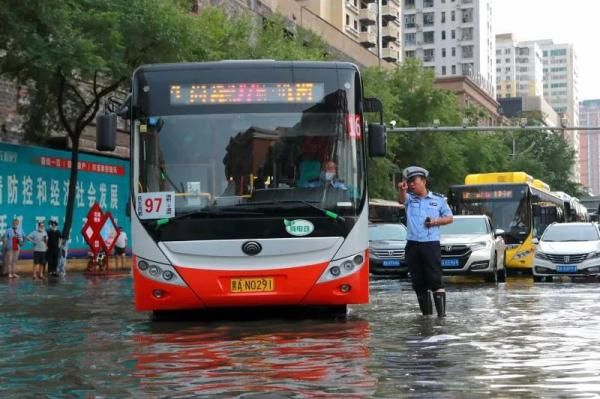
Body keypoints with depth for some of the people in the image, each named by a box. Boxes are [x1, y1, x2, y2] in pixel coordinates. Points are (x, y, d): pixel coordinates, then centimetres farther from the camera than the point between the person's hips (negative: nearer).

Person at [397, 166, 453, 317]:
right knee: (418, 282, 6)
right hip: (413, 245, 3)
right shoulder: (409, 198, 11)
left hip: (431, 244, -3)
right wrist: (401, 190, -37)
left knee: (435, 279, -9)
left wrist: (436, 222, -6)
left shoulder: (438, 199, 9)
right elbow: (402, 199, -14)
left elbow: (449, 218, 14)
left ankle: (441, 312, -9)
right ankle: (426, 312, 14)